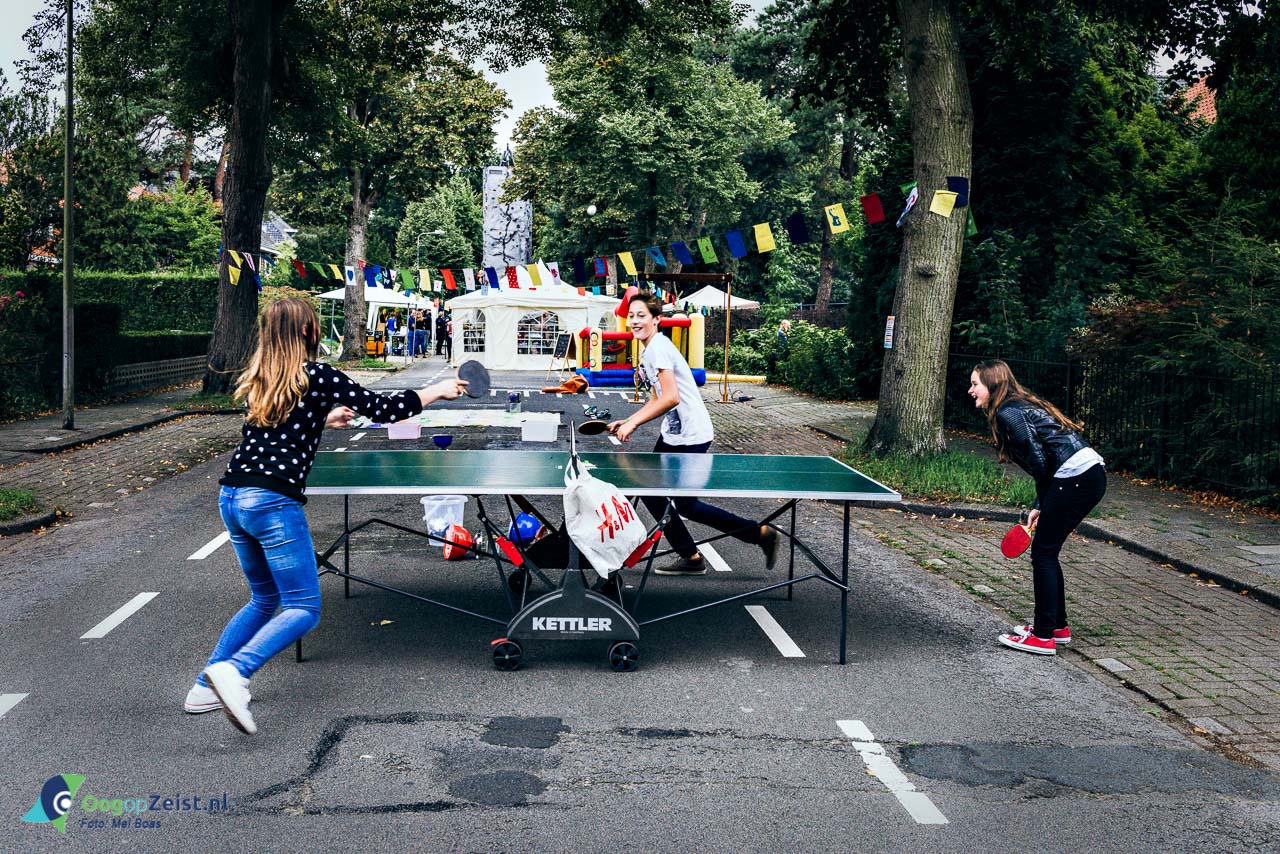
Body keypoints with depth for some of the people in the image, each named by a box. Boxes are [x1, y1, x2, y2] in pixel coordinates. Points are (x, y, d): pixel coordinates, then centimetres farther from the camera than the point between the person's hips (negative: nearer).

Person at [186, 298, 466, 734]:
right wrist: (438, 390, 11)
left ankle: (205, 688, 21)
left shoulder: (256, 381, 15)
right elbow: (384, 409, -2)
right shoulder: (316, 375, -4)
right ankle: (234, 670, -23)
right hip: (273, 502, -8)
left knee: (265, 600, 23)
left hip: (231, 498, 8)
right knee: (304, 610, -2)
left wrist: (324, 419, 39)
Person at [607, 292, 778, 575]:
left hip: (690, 437, -10)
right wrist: (627, 422, 11)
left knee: (686, 505, -3)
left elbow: (671, 398, -27)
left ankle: (761, 534, 8)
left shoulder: (659, 347, -18)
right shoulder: (649, 350, 13)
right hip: (671, 435, 10)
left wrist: (633, 423, -22)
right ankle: (691, 558, 18)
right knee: (649, 491, 10)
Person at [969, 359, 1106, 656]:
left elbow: (1040, 462, -13)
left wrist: (1042, 503, 2)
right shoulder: (1022, 406, 21)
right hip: (1093, 473, 10)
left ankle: (1044, 637, 1)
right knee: (1046, 551, 17)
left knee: (1043, 553, -3)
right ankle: (1058, 626, 26)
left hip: (1076, 478, -10)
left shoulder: (1007, 414, -8)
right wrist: (1040, 507, 15)